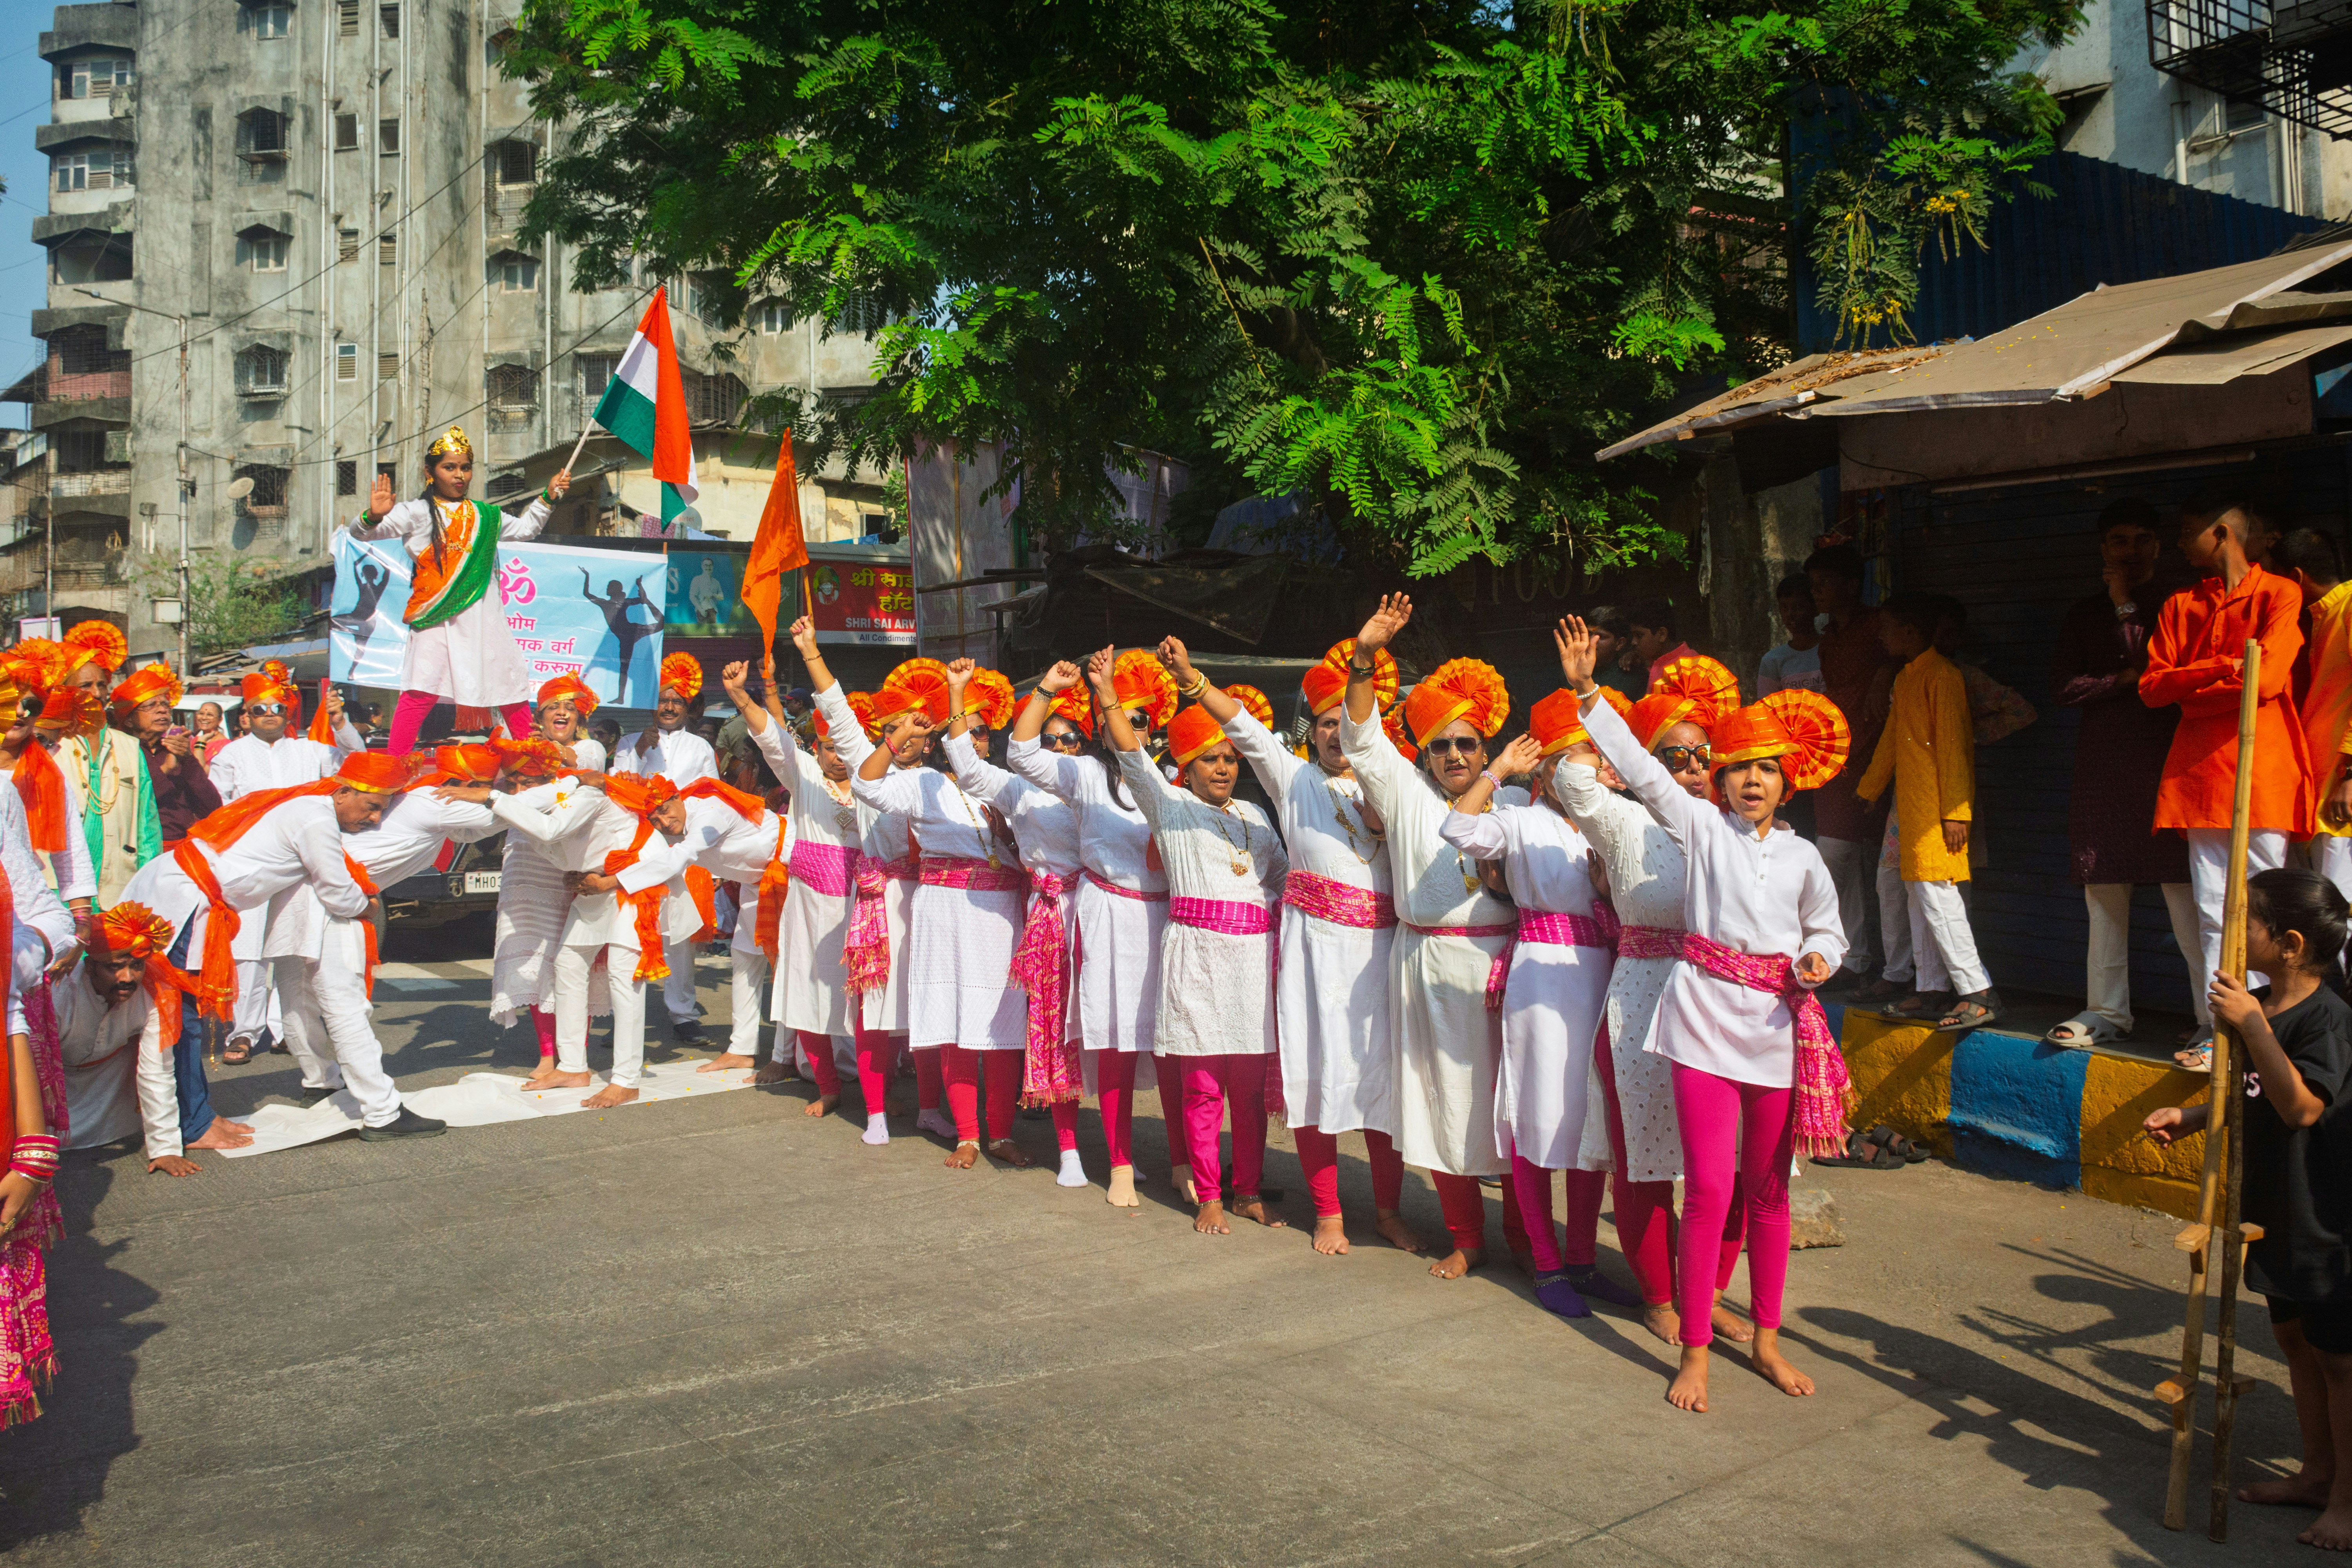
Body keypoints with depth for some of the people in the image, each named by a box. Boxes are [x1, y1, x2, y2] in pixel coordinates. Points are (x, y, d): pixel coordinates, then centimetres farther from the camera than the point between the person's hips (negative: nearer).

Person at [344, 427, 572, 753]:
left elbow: (524, 528, 36)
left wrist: (547, 497, 26)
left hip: (483, 617, 5)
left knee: (512, 686, 7)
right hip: (438, 617, -5)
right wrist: (373, 516, -28)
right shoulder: (417, 513, 2)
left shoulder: (485, 515, 17)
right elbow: (360, 533, -6)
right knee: (421, 689, -14)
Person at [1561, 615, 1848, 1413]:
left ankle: (1766, 1338, 27)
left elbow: (1825, 928, 21)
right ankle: (1695, 1349, 7)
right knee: (1709, 1188, -6)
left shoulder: (1802, 857, 10)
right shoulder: (1700, 825, 2)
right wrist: (1587, 691, -16)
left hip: (1780, 1023, 3)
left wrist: (1814, 960, -2)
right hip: (1707, 1016, -3)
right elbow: (1640, 768, -8)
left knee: (1769, 1188, 12)